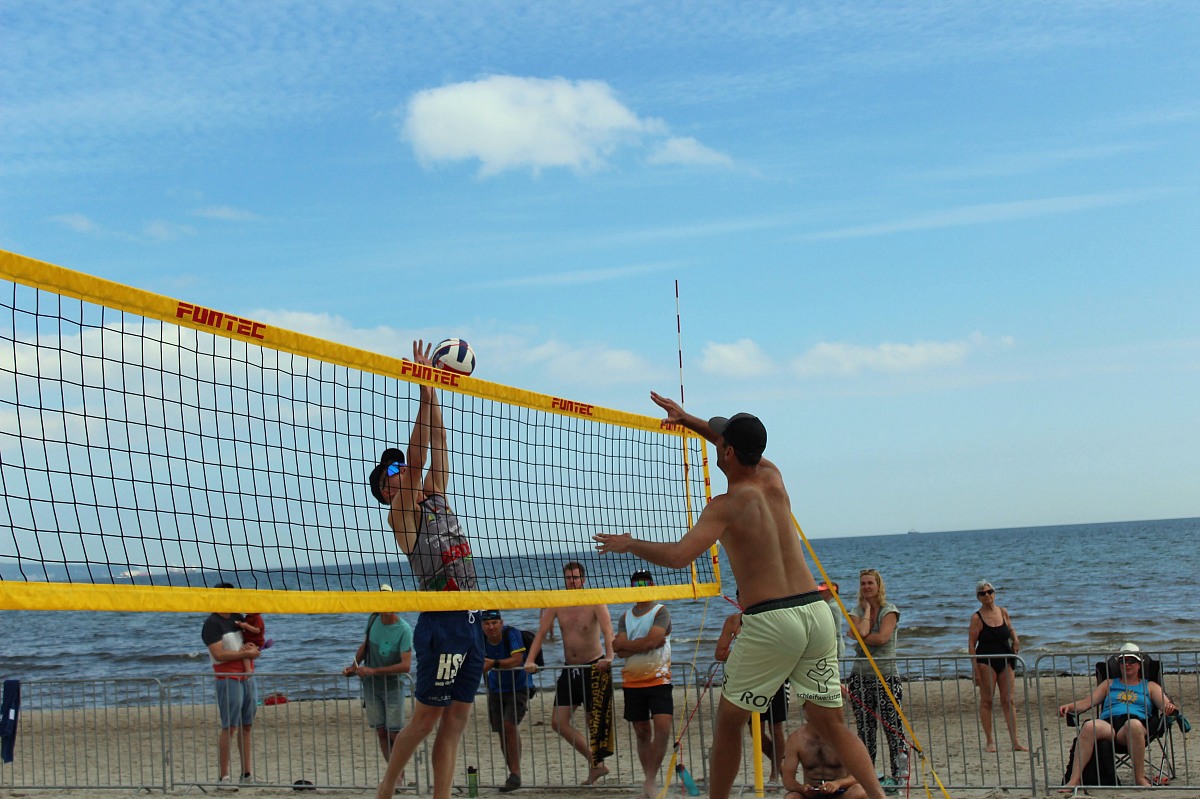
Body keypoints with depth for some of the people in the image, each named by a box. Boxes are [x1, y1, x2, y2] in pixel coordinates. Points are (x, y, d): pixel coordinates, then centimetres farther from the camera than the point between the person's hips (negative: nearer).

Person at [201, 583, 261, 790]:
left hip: (247, 677, 7)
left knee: (246, 726, 8)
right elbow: (219, 654, -16)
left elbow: (247, 645, 11)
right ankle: (223, 777, -5)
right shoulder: (212, 623, -7)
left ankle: (247, 774, 12)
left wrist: (248, 667, -8)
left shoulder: (238, 618, 16)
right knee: (229, 727, -8)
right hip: (228, 679, -7)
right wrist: (247, 653, -10)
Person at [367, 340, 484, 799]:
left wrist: (434, 392, 11)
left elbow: (437, 448, 15)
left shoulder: (435, 500, 16)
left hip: (469, 624, 7)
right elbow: (417, 456, -15)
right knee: (425, 719, -1)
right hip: (442, 624, -7)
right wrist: (424, 392, -17)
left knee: (455, 722, 6)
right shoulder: (401, 514, -5)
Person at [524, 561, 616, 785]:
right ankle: (597, 763, 13)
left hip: (595, 668, -5)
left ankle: (595, 766, 11)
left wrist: (608, 657, -39)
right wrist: (530, 660, -12)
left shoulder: (595, 603, -10)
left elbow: (607, 631, -23)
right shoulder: (556, 604, 2)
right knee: (558, 723, 2)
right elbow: (541, 633, 0)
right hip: (570, 669, 6)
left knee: (595, 722, -3)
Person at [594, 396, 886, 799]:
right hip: (816, 611, 6)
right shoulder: (773, 478, 11)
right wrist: (688, 419, 34)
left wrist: (629, 543, -3)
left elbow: (678, 556, -20)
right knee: (831, 724, 10)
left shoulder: (727, 506, -8)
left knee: (729, 720, 12)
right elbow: (746, 448, 33)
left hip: (770, 620, -6)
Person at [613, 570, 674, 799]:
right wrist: (645, 645, -13)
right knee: (642, 732, 8)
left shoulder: (661, 612, -1)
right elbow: (620, 651, -1)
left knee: (662, 728, -17)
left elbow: (651, 640, -17)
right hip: (632, 682, 4)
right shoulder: (625, 617, 12)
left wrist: (625, 644, -6)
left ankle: (651, 779, -9)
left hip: (658, 680, -4)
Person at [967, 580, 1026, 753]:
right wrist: (976, 670, -15)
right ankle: (989, 742, 6)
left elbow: (1010, 630, 26)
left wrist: (1015, 640, 3)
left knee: (1008, 700, 3)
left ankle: (1015, 741, 5)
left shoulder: (1003, 612, 7)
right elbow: (971, 645, -9)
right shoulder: (977, 618, -7)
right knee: (986, 701, 0)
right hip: (986, 662, -4)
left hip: (1005, 660, 4)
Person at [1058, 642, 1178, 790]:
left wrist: (1169, 707, -16)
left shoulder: (1150, 686, 28)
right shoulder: (1109, 684, 32)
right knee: (1089, 726, -36)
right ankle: (1074, 779, -43)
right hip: (1108, 723, 1)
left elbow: (1165, 703, 11)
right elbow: (1086, 702, 21)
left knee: (1134, 724, -41)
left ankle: (1140, 778, -33)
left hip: (1137, 724, -1)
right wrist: (1069, 706, 0)